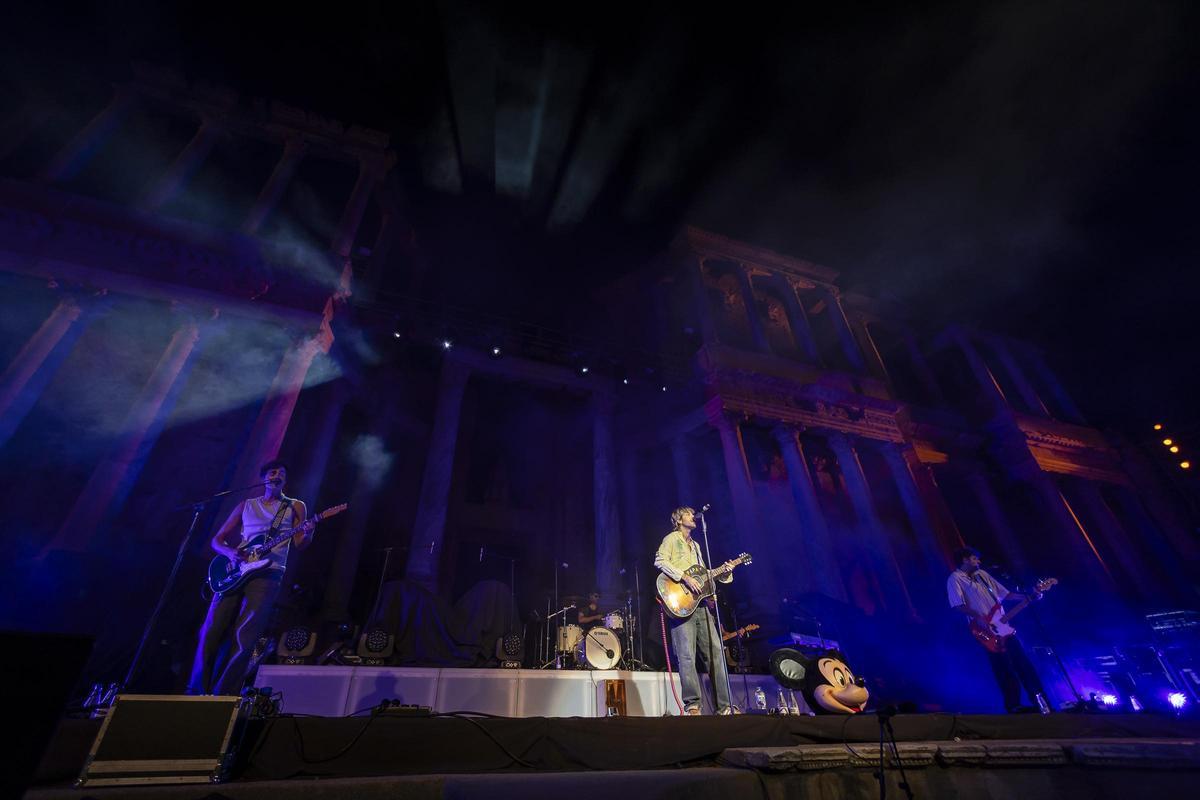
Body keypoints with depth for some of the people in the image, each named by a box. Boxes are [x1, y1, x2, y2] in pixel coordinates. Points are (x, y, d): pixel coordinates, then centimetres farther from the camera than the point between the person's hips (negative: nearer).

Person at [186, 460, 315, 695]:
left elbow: (299, 544, 3)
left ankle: (223, 697, 3)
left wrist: (308, 533, -22)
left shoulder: (295, 506, 11)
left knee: (243, 638, -8)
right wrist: (230, 552, -6)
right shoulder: (246, 505, 17)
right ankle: (197, 692, 15)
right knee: (210, 632, -1)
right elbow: (217, 539, 17)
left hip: (267, 574, -3)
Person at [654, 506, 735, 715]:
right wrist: (685, 578, -19)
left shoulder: (696, 545, 25)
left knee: (715, 651, 6)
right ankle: (692, 704, 0)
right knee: (687, 655, -8)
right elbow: (660, 561, -14)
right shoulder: (671, 539, 1)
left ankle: (723, 705, 13)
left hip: (700, 604, 8)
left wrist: (722, 574, 9)